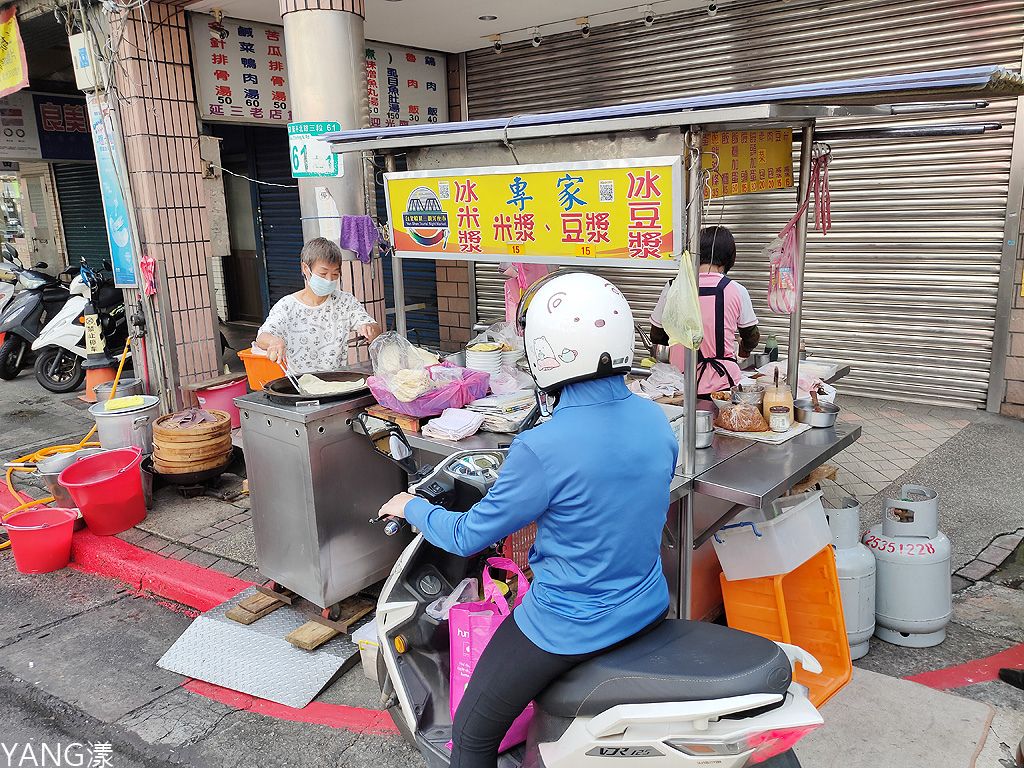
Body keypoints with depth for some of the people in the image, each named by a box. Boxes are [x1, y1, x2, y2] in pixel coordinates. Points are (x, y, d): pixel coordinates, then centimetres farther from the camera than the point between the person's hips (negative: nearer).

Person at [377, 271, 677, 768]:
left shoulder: (542, 450, -28)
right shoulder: (656, 420, -7)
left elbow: (468, 537, -14)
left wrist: (411, 508, 5)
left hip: (570, 628, -7)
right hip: (647, 610, 7)